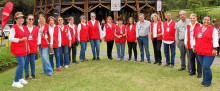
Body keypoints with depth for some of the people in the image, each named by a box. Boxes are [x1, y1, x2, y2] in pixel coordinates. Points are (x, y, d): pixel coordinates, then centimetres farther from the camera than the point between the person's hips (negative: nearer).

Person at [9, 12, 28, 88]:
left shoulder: (23, 27, 13)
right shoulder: (14, 28, -11)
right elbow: (10, 38, -17)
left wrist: (27, 47, 19)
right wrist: (20, 40, -22)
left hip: (24, 49, 8)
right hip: (17, 49, -8)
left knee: (22, 64, 12)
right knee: (21, 64, -13)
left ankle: (20, 78, 27)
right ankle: (15, 82, -3)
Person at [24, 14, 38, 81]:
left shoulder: (36, 29, 6)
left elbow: (37, 38, 7)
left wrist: (37, 47, 3)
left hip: (33, 48, 2)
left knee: (32, 61, 9)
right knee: (26, 62, 6)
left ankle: (33, 74, 20)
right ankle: (26, 74, 17)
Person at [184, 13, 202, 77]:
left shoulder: (199, 26, -1)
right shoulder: (188, 26, 14)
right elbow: (186, 35, 16)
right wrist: (186, 43, 10)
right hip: (190, 46, 5)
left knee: (198, 59, -1)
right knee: (191, 59, 10)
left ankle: (199, 72, 8)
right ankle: (193, 71, 23)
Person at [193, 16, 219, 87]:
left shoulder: (213, 29, -2)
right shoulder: (198, 29, 14)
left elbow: (215, 40, -7)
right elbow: (195, 38, 21)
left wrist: (214, 49, -13)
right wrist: (194, 46, 16)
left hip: (209, 52, -5)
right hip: (200, 52, 5)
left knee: (206, 67, -10)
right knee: (204, 67, 12)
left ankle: (208, 81, 8)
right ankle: (205, 80, 28)